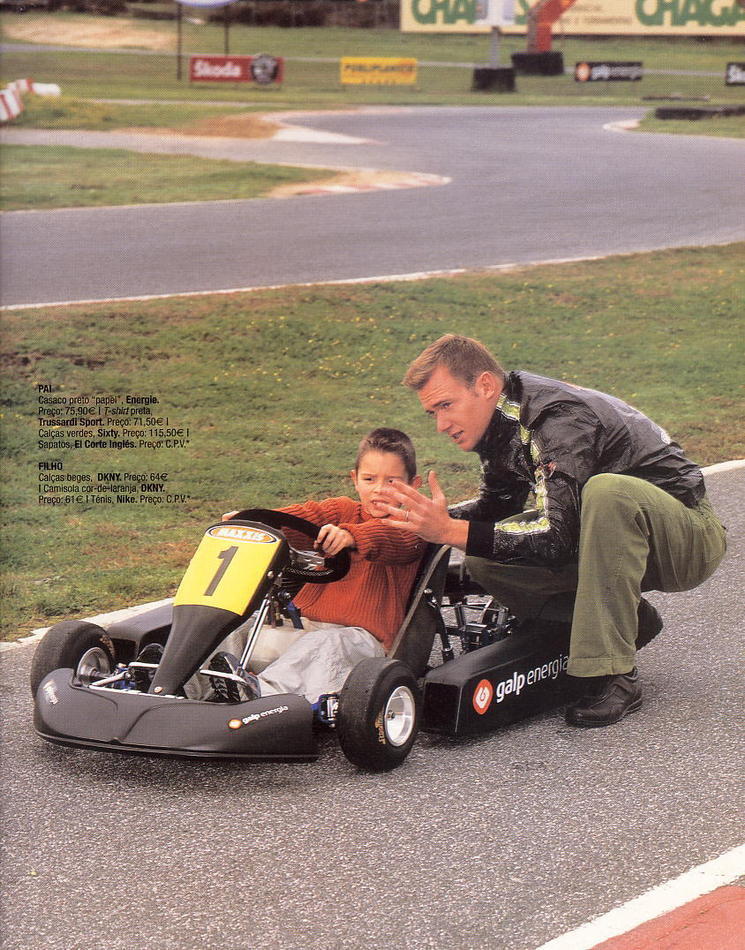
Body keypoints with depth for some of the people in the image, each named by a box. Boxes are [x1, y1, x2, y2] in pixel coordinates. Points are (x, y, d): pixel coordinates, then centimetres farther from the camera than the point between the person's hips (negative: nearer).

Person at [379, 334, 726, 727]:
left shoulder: (558, 418, -27)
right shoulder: (501, 421, -1)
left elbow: (559, 538, -34)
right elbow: (498, 505, 13)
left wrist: (451, 531, -36)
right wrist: (431, 521, -6)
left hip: (691, 537, -8)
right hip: (617, 542, 8)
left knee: (607, 490, -39)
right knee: (482, 560, -10)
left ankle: (611, 676, -33)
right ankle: (626, 619, 3)